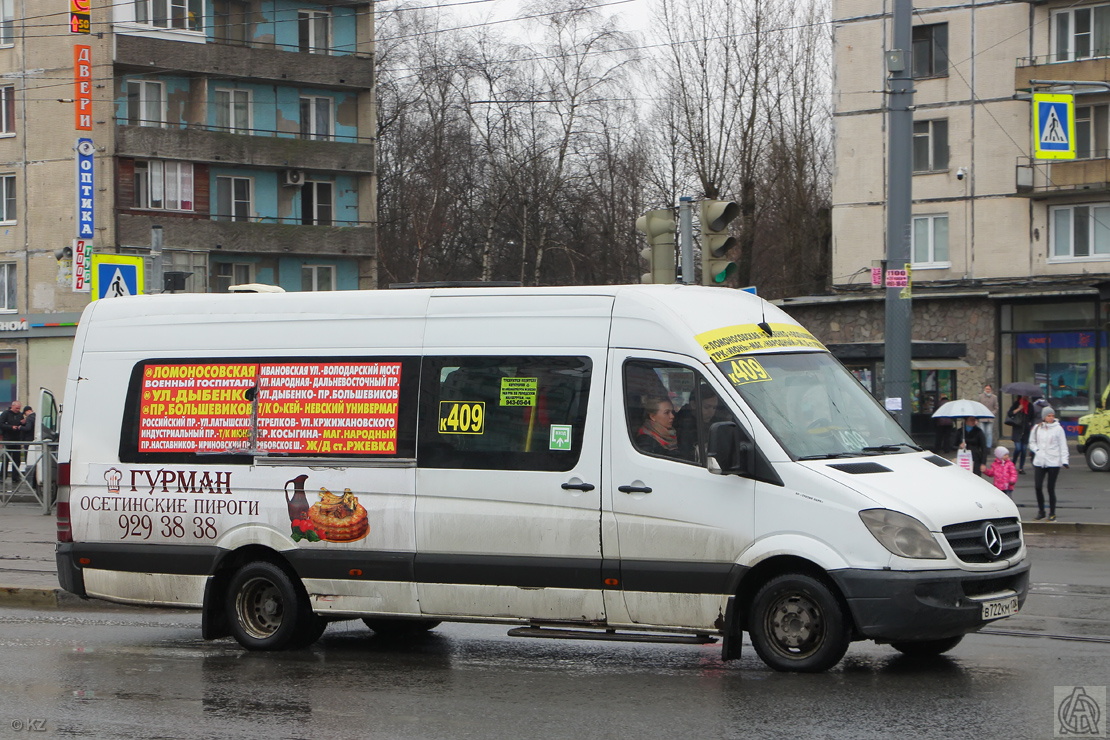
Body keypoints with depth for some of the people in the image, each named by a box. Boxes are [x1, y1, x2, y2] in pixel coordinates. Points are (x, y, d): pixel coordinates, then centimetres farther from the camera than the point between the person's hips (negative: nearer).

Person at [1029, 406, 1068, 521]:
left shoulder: (1058, 429, 0)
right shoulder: (1036, 428, 8)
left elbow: (1063, 446, 1)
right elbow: (1032, 442, 19)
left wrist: (1064, 460, -8)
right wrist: (1036, 450, 0)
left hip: (1053, 463, -3)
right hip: (1039, 462, 3)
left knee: (1051, 488, -1)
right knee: (1037, 487, -3)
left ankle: (1052, 513, 9)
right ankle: (1041, 511, 14)